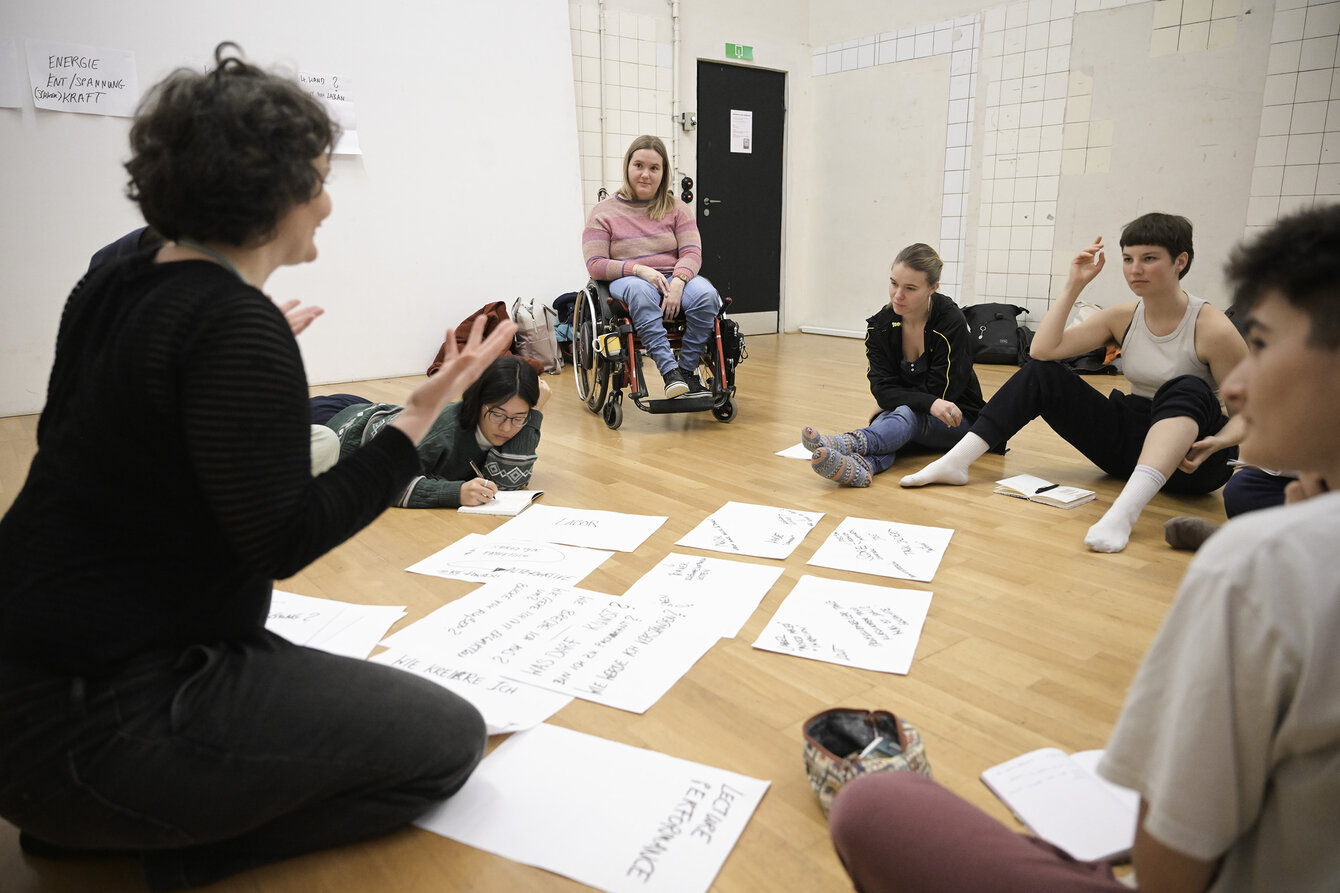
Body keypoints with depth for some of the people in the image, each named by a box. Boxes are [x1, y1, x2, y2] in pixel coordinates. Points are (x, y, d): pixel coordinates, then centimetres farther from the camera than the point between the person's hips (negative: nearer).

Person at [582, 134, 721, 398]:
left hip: (675, 279, 2)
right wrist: (638, 269, -18)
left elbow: (692, 253, 1)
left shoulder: (676, 208, 14)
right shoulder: (603, 213, 8)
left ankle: (687, 369, -20)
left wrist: (677, 282, -22)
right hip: (625, 281, -2)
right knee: (640, 291, -40)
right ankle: (669, 371, -43)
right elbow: (595, 265, -3)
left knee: (706, 294, -31)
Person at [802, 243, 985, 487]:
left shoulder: (951, 322, -17)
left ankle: (846, 443, -66)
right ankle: (861, 465, -68)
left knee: (906, 413, -36)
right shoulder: (880, 325, -6)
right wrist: (929, 403, -31)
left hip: (958, 421, -3)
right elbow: (883, 390, -14)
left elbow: (940, 392, -16)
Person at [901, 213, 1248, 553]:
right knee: (1040, 373, -9)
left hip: (1185, 460, -4)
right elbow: (1042, 349, -11)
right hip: (1129, 442, 5)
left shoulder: (1211, 328, -14)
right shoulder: (1123, 317, 0)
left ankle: (1126, 509, -53)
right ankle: (956, 462, -20)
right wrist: (1074, 285, -12)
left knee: (1186, 388, -36)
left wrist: (1217, 443, -30)